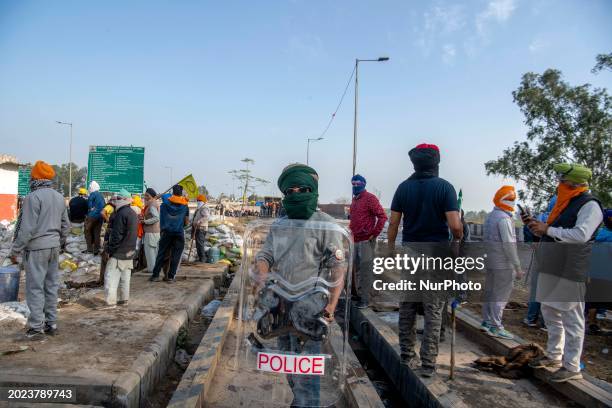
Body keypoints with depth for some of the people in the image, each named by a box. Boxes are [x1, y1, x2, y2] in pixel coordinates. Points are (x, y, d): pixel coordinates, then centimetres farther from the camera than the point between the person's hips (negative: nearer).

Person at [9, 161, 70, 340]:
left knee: (35, 288, 0)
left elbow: (27, 228, -17)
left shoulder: (33, 197, -15)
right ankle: (51, 323, 20)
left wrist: (15, 250, -9)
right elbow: (66, 226, 13)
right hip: (54, 247, 7)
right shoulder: (59, 197, 8)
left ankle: (36, 327, 4)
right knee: (51, 286, 13)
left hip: (36, 248, -7)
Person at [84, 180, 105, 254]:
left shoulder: (93, 194, -9)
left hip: (92, 216, -7)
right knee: (97, 233, 10)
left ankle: (90, 249, 1)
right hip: (100, 216, 7)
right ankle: (96, 250, 11)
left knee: (88, 232, 4)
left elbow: (89, 205, -12)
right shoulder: (101, 195, 14)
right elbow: (103, 206, 15)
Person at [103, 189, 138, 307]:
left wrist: (109, 249, -12)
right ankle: (124, 299, 21)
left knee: (111, 277, -5)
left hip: (118, 253, -9)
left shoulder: (121, 213, -18)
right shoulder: (133, 213, 13)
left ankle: (110, 302, -5)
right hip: (129, 253, 9)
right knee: (125, 277, 15)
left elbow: (117, 235, -20)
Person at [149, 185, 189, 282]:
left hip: (167, 232, 1)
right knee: (176, 256, 3)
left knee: (161, 254, 7)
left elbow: (161, 219, 6)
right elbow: (186, 222, 6)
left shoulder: (165, 204, 4)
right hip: (179, 233, -1)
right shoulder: (185, 206, 3)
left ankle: (155, 275, 8)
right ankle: (170, 277, 2)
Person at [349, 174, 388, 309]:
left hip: (366, 241, -8)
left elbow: (382, 216, -17)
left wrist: (374, 234, -16)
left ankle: (365, 299, 3)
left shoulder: (370, 198, -10)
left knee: (365, 270, -3)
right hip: (355, 240, 8)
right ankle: (359, 294, 27)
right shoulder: (354, 199, 15)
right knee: (357, 269, 15)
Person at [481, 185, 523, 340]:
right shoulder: (504, 218, -17)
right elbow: (509, 244, -20)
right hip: (503, 264, -9)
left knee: (489, 292, 15)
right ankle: (495, 327, 3)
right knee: (501, 295, -2)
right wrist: (517, 266, -16)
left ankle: (486, 322, 24)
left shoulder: (490, 216, 13)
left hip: (490, 261, 9)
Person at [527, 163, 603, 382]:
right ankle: (554, 356, 33)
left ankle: (572, 367, 9)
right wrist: (536, 226, 8)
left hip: (570, 273, -9)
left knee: (571, 319, -1)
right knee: (550, 314, 18)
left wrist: (547, 229, -20)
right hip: (551, 270, 10)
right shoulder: (564, 204, 16)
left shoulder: (589, 205, -10)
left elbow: (581, 235, -24)